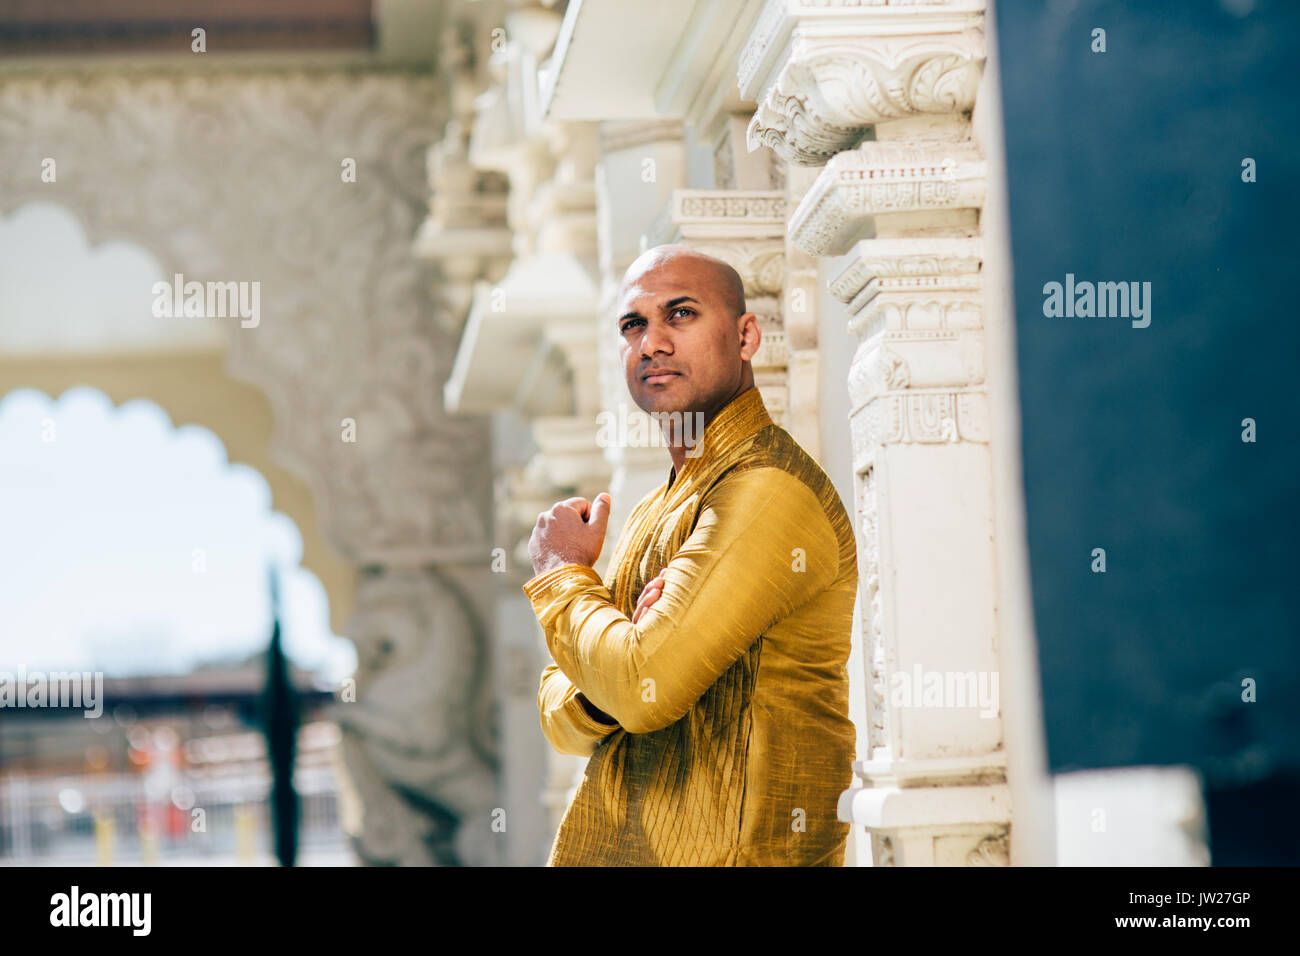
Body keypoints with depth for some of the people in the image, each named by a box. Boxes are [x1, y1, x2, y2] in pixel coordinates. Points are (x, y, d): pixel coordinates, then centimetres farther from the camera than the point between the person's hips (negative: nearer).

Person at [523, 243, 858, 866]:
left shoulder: (769, 492, -16)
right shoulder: (654, 513, 13)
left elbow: (645, 690, -22)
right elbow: (559, 721, 11)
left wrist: (563, 575, -5)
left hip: (728, 851, -7)